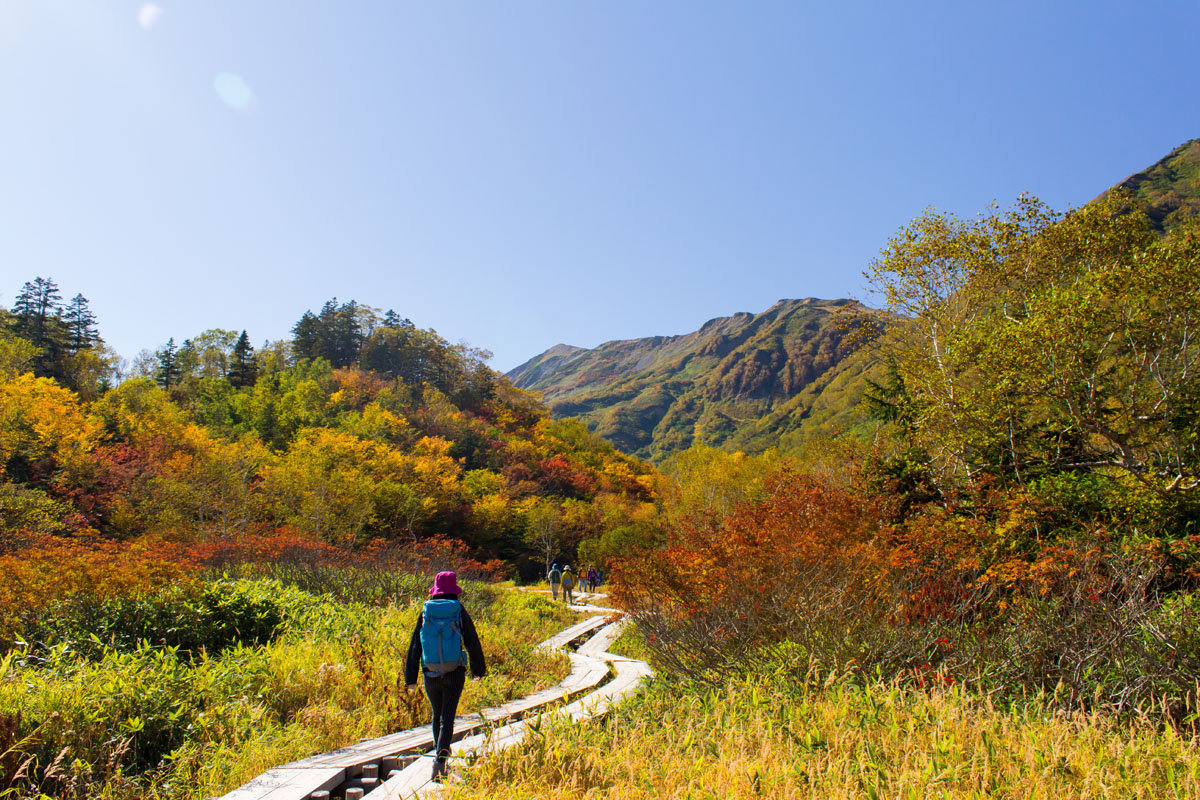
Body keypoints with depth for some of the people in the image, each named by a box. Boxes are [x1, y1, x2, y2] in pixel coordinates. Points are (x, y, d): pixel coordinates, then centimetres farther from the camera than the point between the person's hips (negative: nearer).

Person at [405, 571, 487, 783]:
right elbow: (473, 644, 1)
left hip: (431, 674, 2)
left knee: (438, 714, 22)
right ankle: (440, 758, -15)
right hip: (455, 672, -2)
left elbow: (414, 646, 1)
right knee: (447, 717, 1)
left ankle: (440, 751, 37)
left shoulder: (425, 613, 1)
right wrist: (478, 670, 15)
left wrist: (411, 678, 6)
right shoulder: (459, 612, -4)